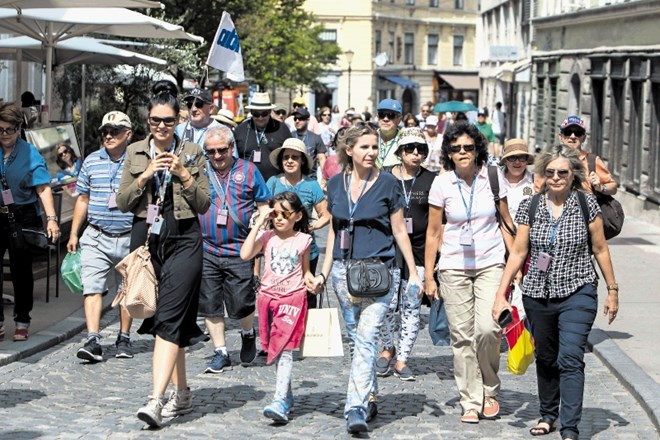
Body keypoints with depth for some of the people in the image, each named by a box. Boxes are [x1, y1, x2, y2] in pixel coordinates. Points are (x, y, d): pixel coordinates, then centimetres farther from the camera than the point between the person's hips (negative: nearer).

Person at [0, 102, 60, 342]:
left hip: (23, 218, -2)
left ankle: (22, 322, 18)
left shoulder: (30, 153, -2)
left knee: (21, 269, 6)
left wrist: (51, 219, -15)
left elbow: (43, 188, -6)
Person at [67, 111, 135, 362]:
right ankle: (93, 340, -16)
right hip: (96, 238, 2)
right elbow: (83, 199, 15)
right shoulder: (91, 162, 9)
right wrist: (73, 233, 12)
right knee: (92, 287, -11)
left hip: (130, 238, -2)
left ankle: (124, 339, 21)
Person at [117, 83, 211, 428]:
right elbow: (122, 202, 5)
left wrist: (184, 175, -13)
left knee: (168, 318, -15)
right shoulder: (135, 153, 9)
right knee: (163, 318, 10)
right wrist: (145, 176, -10)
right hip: (147, 240, 4)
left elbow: (204, 204, 1)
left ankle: (156, 400, -22)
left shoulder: (192, 153, 2)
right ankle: (182, 394, 21)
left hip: (183, 241, -4)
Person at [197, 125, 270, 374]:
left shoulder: (249, 171, 4)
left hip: (240, 252, -2)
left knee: (241, 304, -2)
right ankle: (220, 352, 16)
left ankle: (248, 335, 29)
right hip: (206, 251, 2)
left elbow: (264, 206, 9)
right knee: (210, 304, 4)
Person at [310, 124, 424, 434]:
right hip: (344, 271, 4)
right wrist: (323, 273, 10)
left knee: (367, 337, -14)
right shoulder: (336, 184, 8)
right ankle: (370, 397, 24)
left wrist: (414, 273, 0)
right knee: (356, 339, 11)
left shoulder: (387, 184, -2)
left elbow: (399, 230, 2)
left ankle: (356, 408, -19)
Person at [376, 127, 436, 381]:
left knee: (411, 307, 2)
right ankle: (388, 347, 20)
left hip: (419, 250, 0)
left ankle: (402, 359, 11)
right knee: (388, 304, -6)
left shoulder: (431, 181, 4)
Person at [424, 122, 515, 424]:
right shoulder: (442, 184, -2)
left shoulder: (492, 178, -1)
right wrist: (428, 277, 3)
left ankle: (489, 391, 7)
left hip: (490, 263, 0)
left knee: (487, 329, -16)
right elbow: (433, 232, 4)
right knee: (462, 337, -1)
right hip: (454, 266, 0)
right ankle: (471, 402, 10)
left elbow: (506, 222, 10)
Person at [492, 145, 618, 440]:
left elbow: (600, 249, 4)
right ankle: (548, 415, 34)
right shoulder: (530, 207, 1)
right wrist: (501, 294, 0)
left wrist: (612, 290, 7)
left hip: (577, 294, -3)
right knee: (545, 358, 15)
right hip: (538, 294, 3)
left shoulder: (587, 204, -3)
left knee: (570, 358, -14)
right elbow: (518, 252, 4)